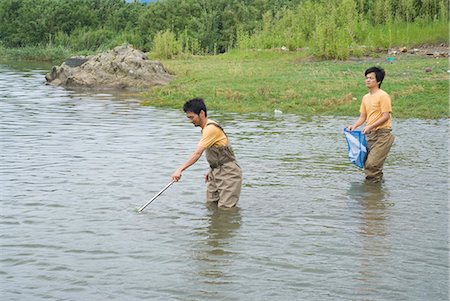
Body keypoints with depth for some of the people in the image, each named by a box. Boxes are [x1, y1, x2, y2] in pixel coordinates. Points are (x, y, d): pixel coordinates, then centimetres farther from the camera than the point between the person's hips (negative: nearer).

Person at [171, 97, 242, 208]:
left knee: (225, 209, -12)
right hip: (217, 173, 10)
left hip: (228, 174, -10)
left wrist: (180, 170, -34)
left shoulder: (211, 128, -21)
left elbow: (198, 153, -29)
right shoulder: (206, 128, 12)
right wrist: (212, 171, 14)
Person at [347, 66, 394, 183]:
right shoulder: (365, 97, 13)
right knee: (366, 162, 9)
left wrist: (370, 126, -22)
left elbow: (386, 116, -16)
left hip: (383, 134, -8)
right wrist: (354, 126, -3)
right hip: (370, 134, 8)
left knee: (371, 163, -15)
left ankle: (375, 181, 2)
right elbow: (363, 116, 16)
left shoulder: (383, 96, -10)